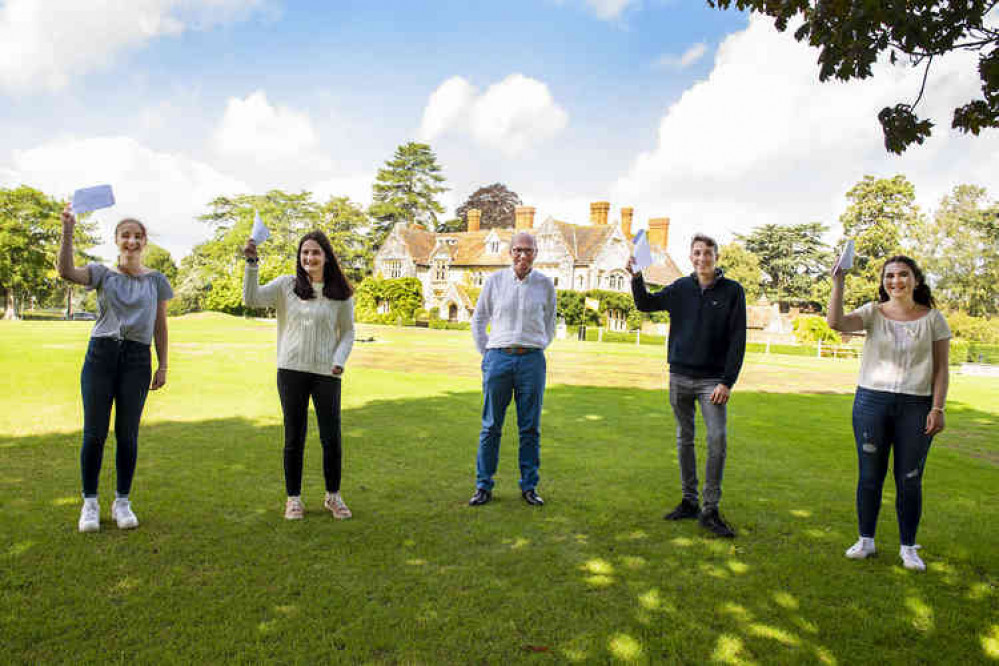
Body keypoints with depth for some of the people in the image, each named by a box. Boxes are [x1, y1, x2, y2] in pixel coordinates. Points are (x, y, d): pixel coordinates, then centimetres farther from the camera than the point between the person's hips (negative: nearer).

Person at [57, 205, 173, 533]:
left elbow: (160, 326, 11)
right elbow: (67, 272, -15)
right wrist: (67, 231, -24)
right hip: (101, 353, 0)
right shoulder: (102, 273, 6)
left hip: (137, 358, 1)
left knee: (127, 434, 4)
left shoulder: (156, 279, 9)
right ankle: (90, 503, 15)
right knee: (94, 433, 1)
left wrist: (162, 366, 8)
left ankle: (122, 502, 17)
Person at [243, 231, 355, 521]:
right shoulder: (286, 285, 4)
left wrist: (340, 359, -7)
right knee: (294, 437, 8)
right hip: (291, 370, 0)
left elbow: (347, 331, 8)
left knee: (331, 438, 4)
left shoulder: (340, 293, 3)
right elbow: (251, 299, -6)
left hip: (326, 373, 0)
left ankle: (333, 496, 24)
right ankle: (293, 497, 23)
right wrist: (252, 263, -16)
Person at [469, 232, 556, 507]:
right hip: (499, 358, 0)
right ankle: (483, 486, 12)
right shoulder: (495, 280, 4)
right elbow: (478, 319, 13)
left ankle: (529, 486, 17)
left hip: (532, 360, 1)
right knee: (491, 426, 3)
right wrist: (486, 353, 9)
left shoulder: (545, 284, 6)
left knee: (530, 428, 5)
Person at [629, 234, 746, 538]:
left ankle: (711, 509, -1)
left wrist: (727, 382, -12)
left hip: (712, 380, -3)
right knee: (684, 440, 10)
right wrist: (636, 278, -7)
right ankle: (689, 501, 22)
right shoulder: (681, 288, 6)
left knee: (717, 439, -12)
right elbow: (646, 304, 12)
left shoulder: (732, 291, -2)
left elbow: (738, 340, -5)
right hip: (680, 377, 3)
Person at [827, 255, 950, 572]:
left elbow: (941, 368, 3)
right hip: (871, 402, 1)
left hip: (916, 406, 0)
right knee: (869, 476, 8)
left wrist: (937, 408, -5)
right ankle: (866, 540, 22)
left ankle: (908, 547, 21)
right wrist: (838, 282, -20)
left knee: (909, 480, 5)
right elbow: (836, 322, -17)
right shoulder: (873, 313, 2)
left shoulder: (932, 318, 3)